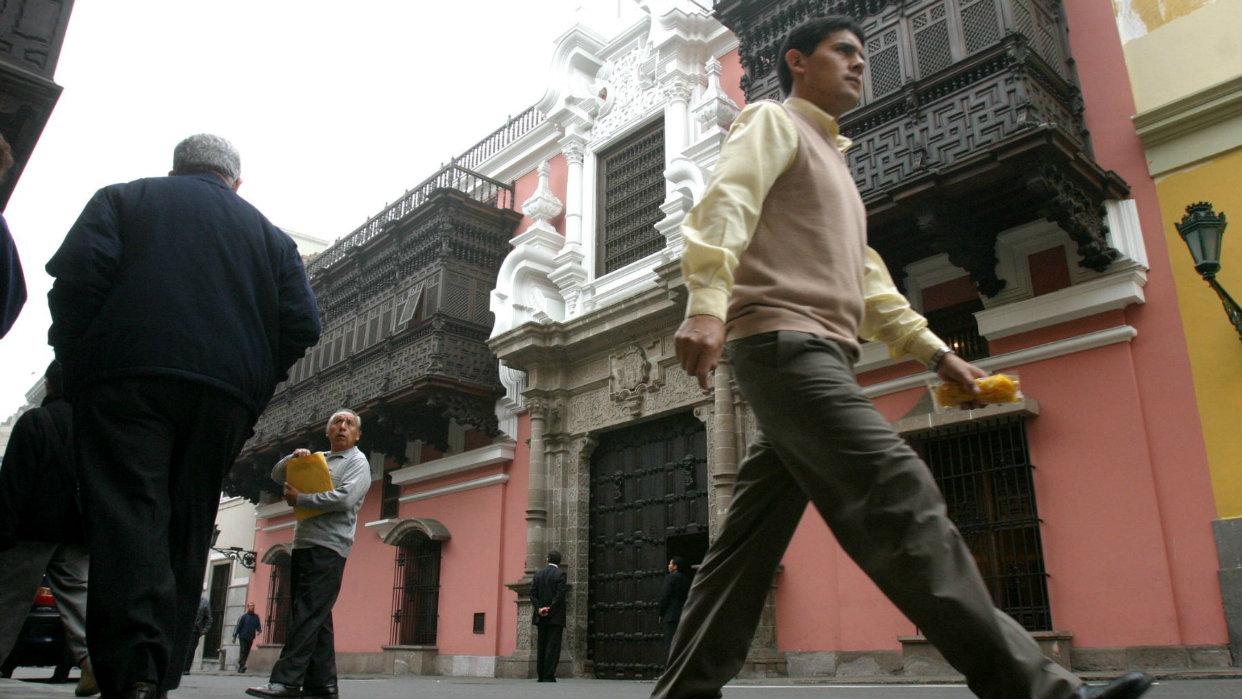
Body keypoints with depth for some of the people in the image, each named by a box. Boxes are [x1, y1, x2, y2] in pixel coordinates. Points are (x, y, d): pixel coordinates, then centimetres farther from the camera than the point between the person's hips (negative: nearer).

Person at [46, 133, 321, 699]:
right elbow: (302, 324, 8)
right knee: (186, 530, 7)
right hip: (225, 397, 2)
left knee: (126, 518, -7)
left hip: (127, 377, -2)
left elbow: (78, 272, -2)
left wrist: (74, 363, 5)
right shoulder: (267, 233, 21)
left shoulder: (123, 198, 16)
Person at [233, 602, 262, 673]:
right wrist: (234, 636, -5)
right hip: (243, 637, -5)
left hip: (251, 638, 5)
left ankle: (240, 667, 14)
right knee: (243, 651, -13)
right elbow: (238, 626, -3)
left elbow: (258, 625, 13)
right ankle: (241, 666, -12)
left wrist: (259, 630, -9)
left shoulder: (256, 617, 10)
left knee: (247, 652, 6)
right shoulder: (243, 616, -3)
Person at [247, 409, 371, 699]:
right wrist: (293, 458, 6)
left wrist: (299, 498, -8)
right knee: (317, 618, 7)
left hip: (327, 548, -7)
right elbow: (277, 475, 27)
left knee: (308, 614, -14)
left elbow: (345, 499, -15)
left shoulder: (358, 463, 1)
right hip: (303, 545, 7)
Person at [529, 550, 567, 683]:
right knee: (553, 646, -3)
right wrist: (550, 609, -12)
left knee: (541, 646, 11)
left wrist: (539, 609, -5)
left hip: (541, 617, 5)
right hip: (555, 616, -5)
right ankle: (549, 675, -7)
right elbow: (560, 595, -15)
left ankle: (541, 675, 13)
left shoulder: (538, 574, 9)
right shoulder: (560, 574, -6)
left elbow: (532, 593, 1)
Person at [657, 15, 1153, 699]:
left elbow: (867, 282, 31)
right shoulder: (772, 120, 8)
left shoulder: (831, 160, 34)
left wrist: (937, 352, 21)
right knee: (898, 494, -19)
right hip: (782, 340, -10)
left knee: (749, 540, 4)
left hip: (816, 357, 10)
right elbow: (726, 201, -13)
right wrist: (708, 301, -31)